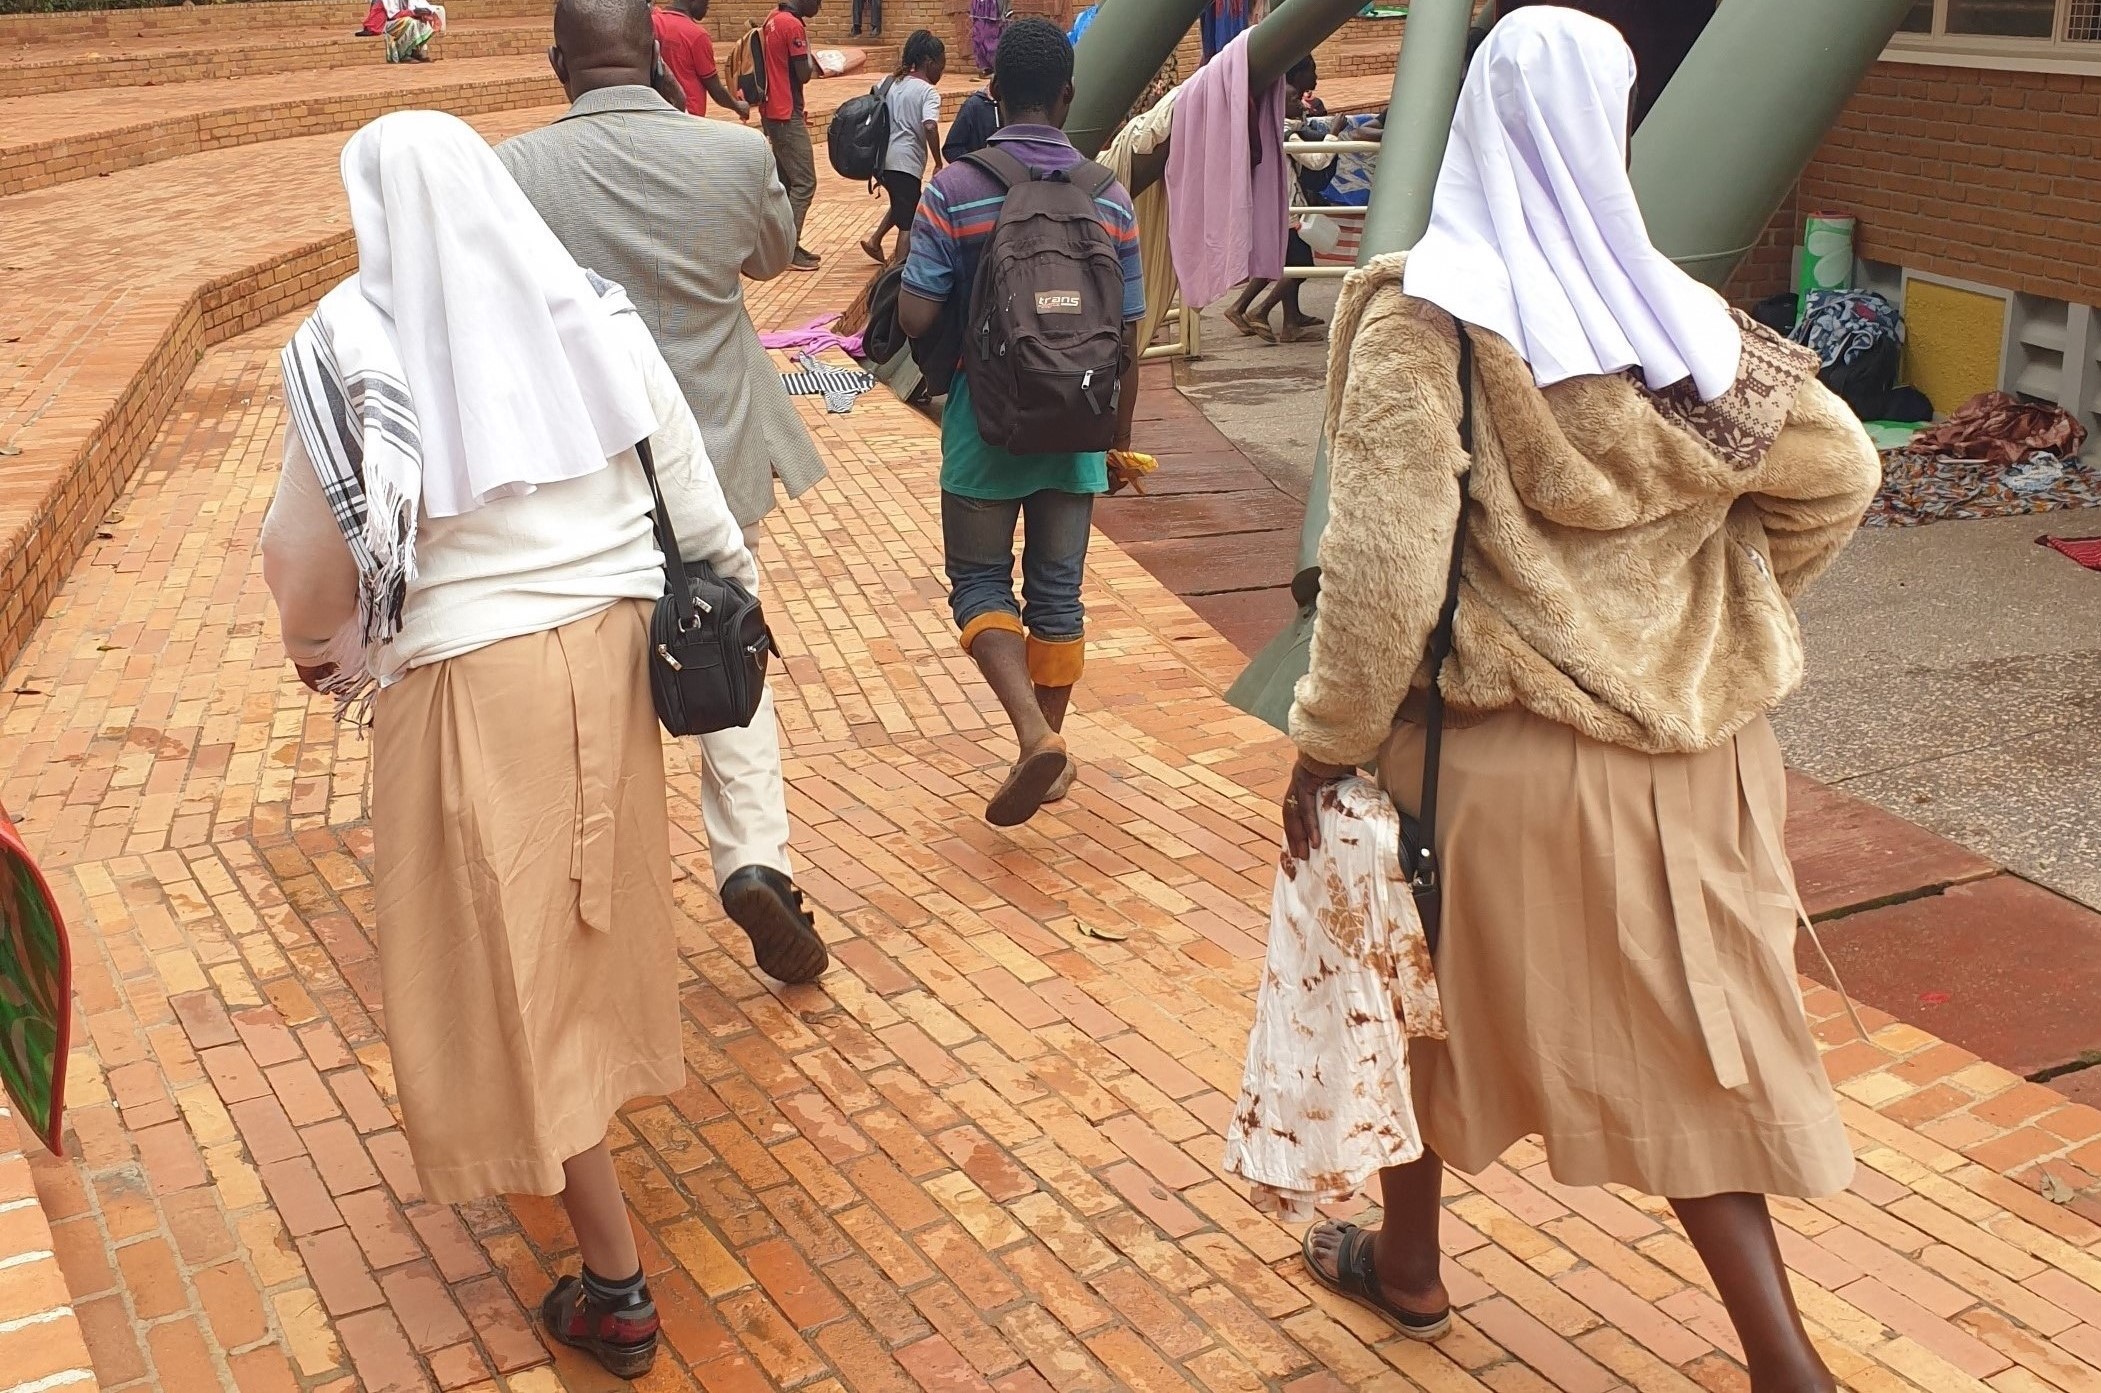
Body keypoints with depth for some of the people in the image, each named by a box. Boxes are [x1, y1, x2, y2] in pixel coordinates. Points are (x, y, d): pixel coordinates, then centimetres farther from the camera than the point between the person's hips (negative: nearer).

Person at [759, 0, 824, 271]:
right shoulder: (793, 26, -17)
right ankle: (789, 250, -8)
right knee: (804, 182, -7)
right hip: (787, 115, -10)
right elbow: (804, 75, -18)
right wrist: (807, 53, -1)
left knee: (784, 180, 14)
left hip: (771, 111, 10)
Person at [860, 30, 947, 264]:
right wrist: (939, 163, -16)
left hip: (881, 159, 8)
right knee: (908, 224, -1)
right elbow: (929, 126, -23)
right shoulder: (928, 92, -7)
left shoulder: (891, 84, 15)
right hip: (905, 163, -8)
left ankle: (875, 240, 22)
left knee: (901, 204, 31)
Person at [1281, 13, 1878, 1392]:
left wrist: (1328, 742, -9)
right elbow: (1837, 471, 3)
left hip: (1498, 747, -3)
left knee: (1427, 981, 21)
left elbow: (1386, 559, -19)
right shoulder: (1680, 314, -2)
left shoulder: (1424, 320, -14)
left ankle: (1407, 1259, 40)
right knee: (1690, 1034, 15)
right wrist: (1712, 618, 15)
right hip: (1687, 752, 3)